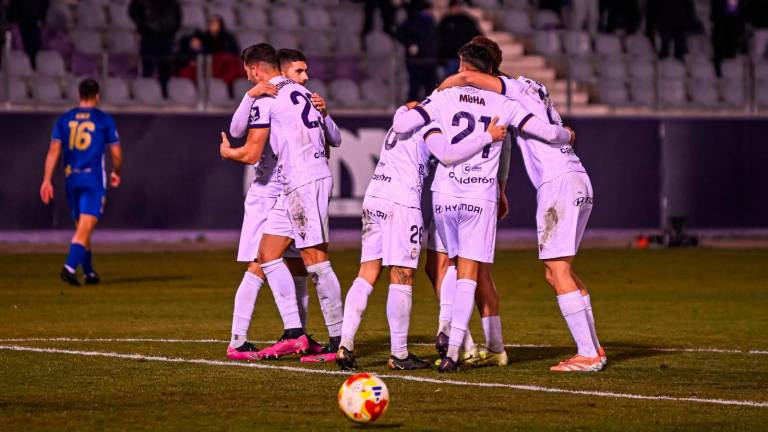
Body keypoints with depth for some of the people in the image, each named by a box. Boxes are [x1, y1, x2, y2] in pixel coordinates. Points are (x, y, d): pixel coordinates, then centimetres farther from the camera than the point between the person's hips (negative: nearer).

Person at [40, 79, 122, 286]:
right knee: (85, 229, -10)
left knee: (81, 228, 17)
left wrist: (47, 180, -1)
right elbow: (116, 153, 2)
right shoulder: (104, 120, -1)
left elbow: (53, 151, 0)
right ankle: (70, 267, -28)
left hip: (71, 178, 4)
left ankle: (89, 273, 23)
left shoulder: (64, 119, 7)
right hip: (94, 179, -4)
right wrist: (116, 173, 21)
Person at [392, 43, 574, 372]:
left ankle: (454, 340, 15)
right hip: (481, 197, -1)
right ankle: (452, 351, -11)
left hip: (445, 194, 1)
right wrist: (567, 135, 22)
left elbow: (400, 125, -6)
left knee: (456, 267, 19)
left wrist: (406, 110, 17)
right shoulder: (503, 105, 2)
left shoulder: (444, 98, 0)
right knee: (469, 274, -2)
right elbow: (547, 132, -1)